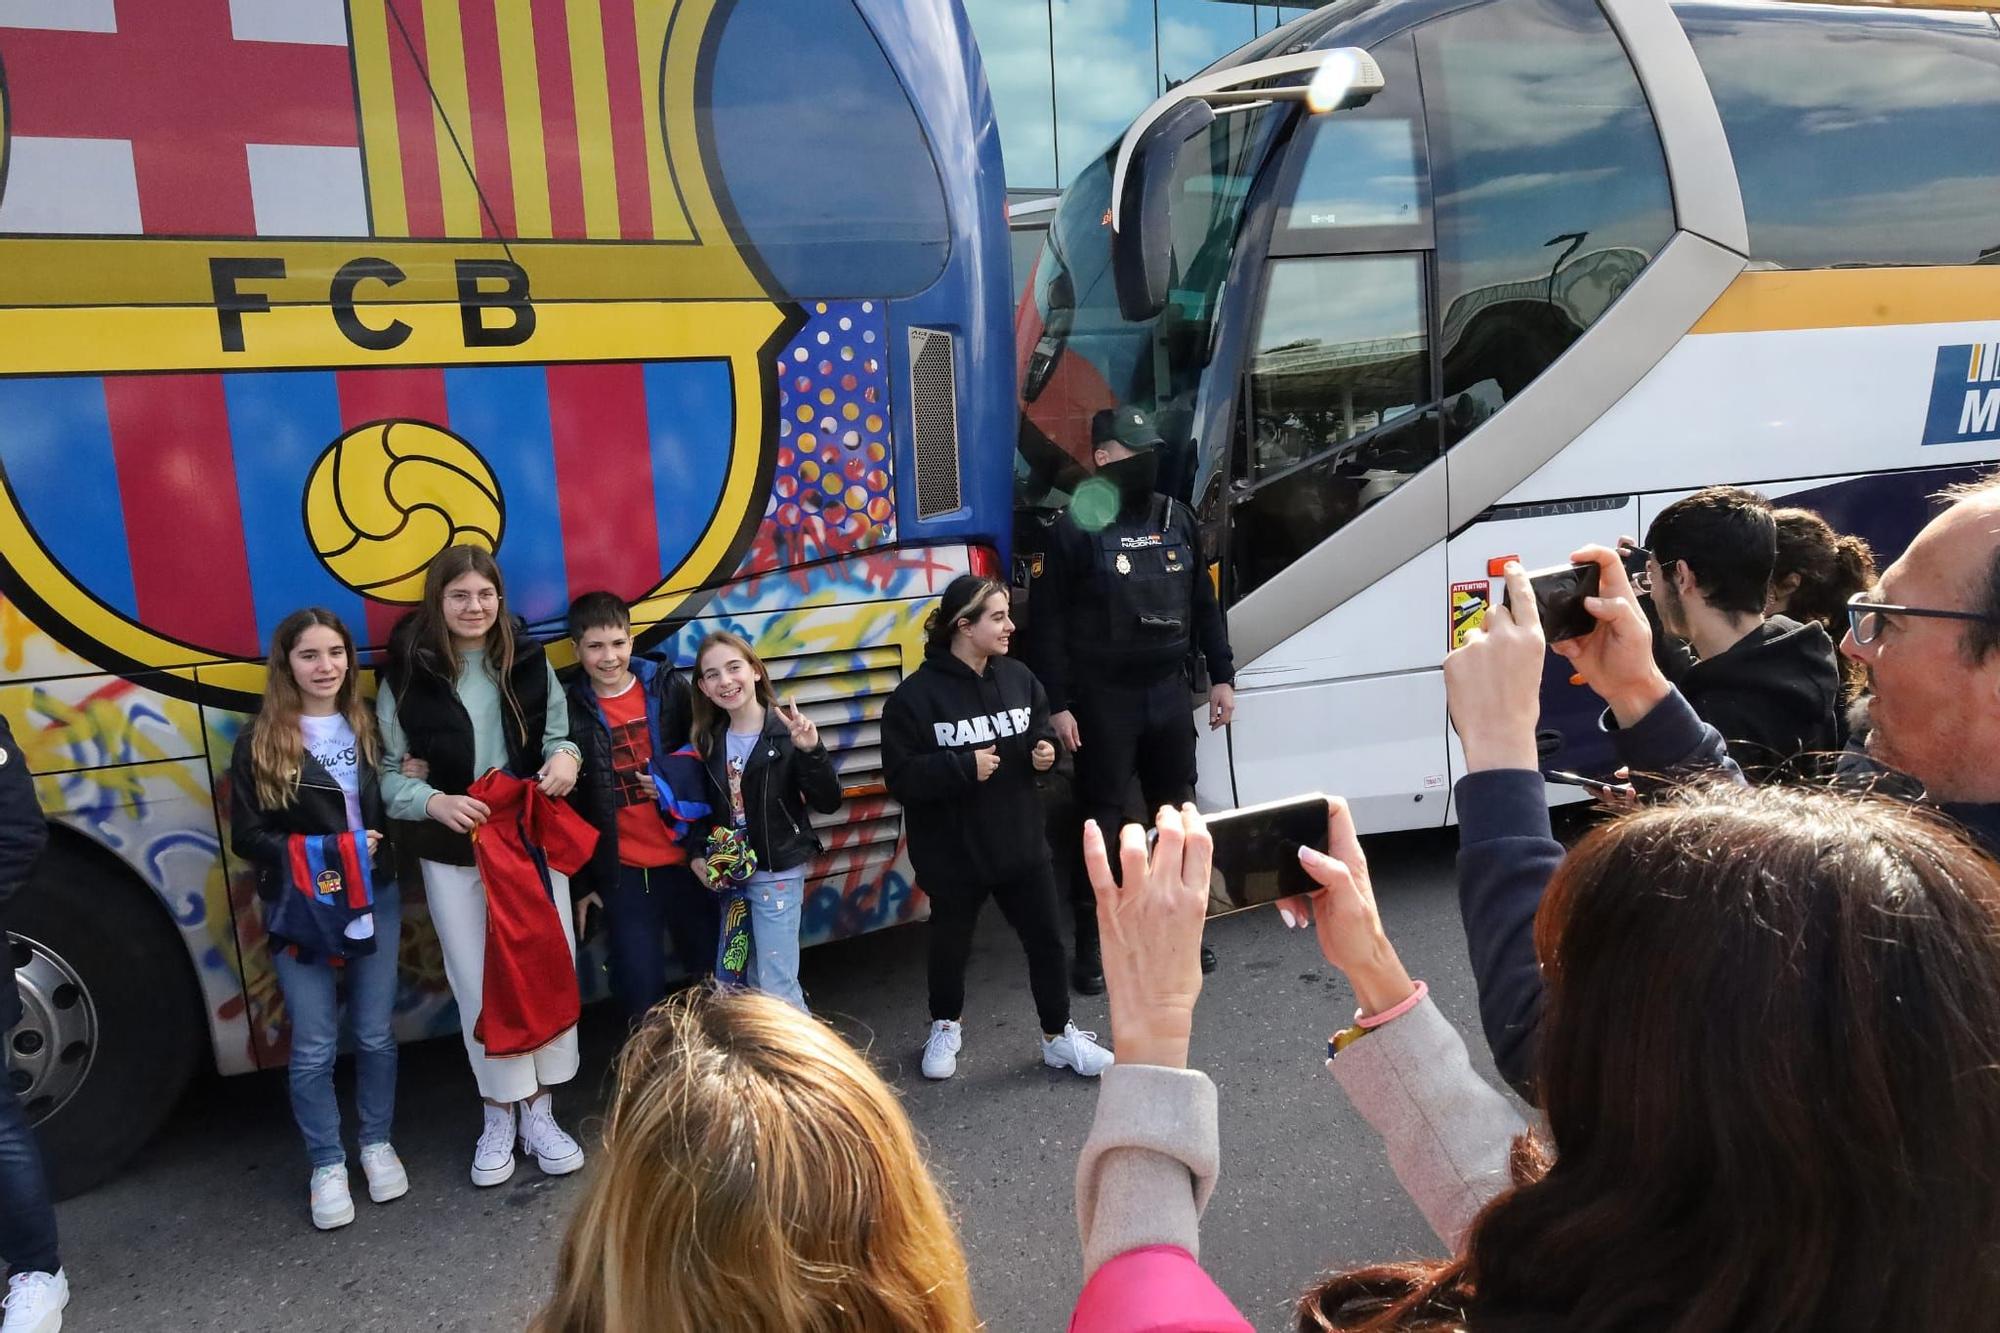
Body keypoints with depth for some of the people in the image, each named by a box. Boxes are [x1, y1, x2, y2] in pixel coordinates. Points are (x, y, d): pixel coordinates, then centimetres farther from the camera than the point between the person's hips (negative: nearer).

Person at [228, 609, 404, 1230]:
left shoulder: (368, 726, 3)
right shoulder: (260, 740, -6)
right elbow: (247, 836, -8)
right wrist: (324, 850, -19)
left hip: (374, 898, 2)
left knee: (375, 1035, 10)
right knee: (314, 1048, 4)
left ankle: (377, 1144, 30)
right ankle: (327, 1166, 22)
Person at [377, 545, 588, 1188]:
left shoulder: (527, 659, 2)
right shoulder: (408, 674, -6)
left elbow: (557, 732, 9)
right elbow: (386, 770, -5)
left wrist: (566, 756, -14)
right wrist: (433, 803, -23)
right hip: (453, 851, -2)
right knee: (479, 982, 6)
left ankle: (538, 1109, 22)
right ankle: (500, 1115, 24)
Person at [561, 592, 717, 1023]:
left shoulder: (670, 689, -2)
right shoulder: (569, 711, -4)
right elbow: (565, 805, 1)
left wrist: (676, 787, -11)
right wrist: (580, 883, 2)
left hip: (684, 861, 1)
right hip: (622, 874, -1)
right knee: (640, 995, 3)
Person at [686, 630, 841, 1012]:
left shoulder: (787, 732, -13)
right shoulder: (710, 739, 4)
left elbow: (828, 802, -17)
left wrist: (812, 751, -31)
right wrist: (697, 854, 2)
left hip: (778, 875, -6)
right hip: (729, 876, 6)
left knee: (776, 989, -7)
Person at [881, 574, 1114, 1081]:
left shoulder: (1018, 677, -2)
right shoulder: (916, 695, -18)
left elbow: (1041, 732, 13)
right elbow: (901, 777, -19)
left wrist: (1046, 750, -9)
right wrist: (963, 767, -27)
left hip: (1021, 844, 4)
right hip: (953, 854, -4)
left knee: (1046, 940, 10)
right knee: (951, 945, 17)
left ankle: (1058, 1036, 30)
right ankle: (946, 1026, 43)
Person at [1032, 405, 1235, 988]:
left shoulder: (1176, 517, 7)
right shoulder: (1075, 530, -8)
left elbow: (1204, 603, 13)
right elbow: (1050, 624, -10)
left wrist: (1222, 676, 10)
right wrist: (1056, 705, -13)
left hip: (1169, 691, 5)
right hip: (1103, 698, -4)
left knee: (1176, 810, 12)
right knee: (1101, 819, 2)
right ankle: (1090, 944, 12)